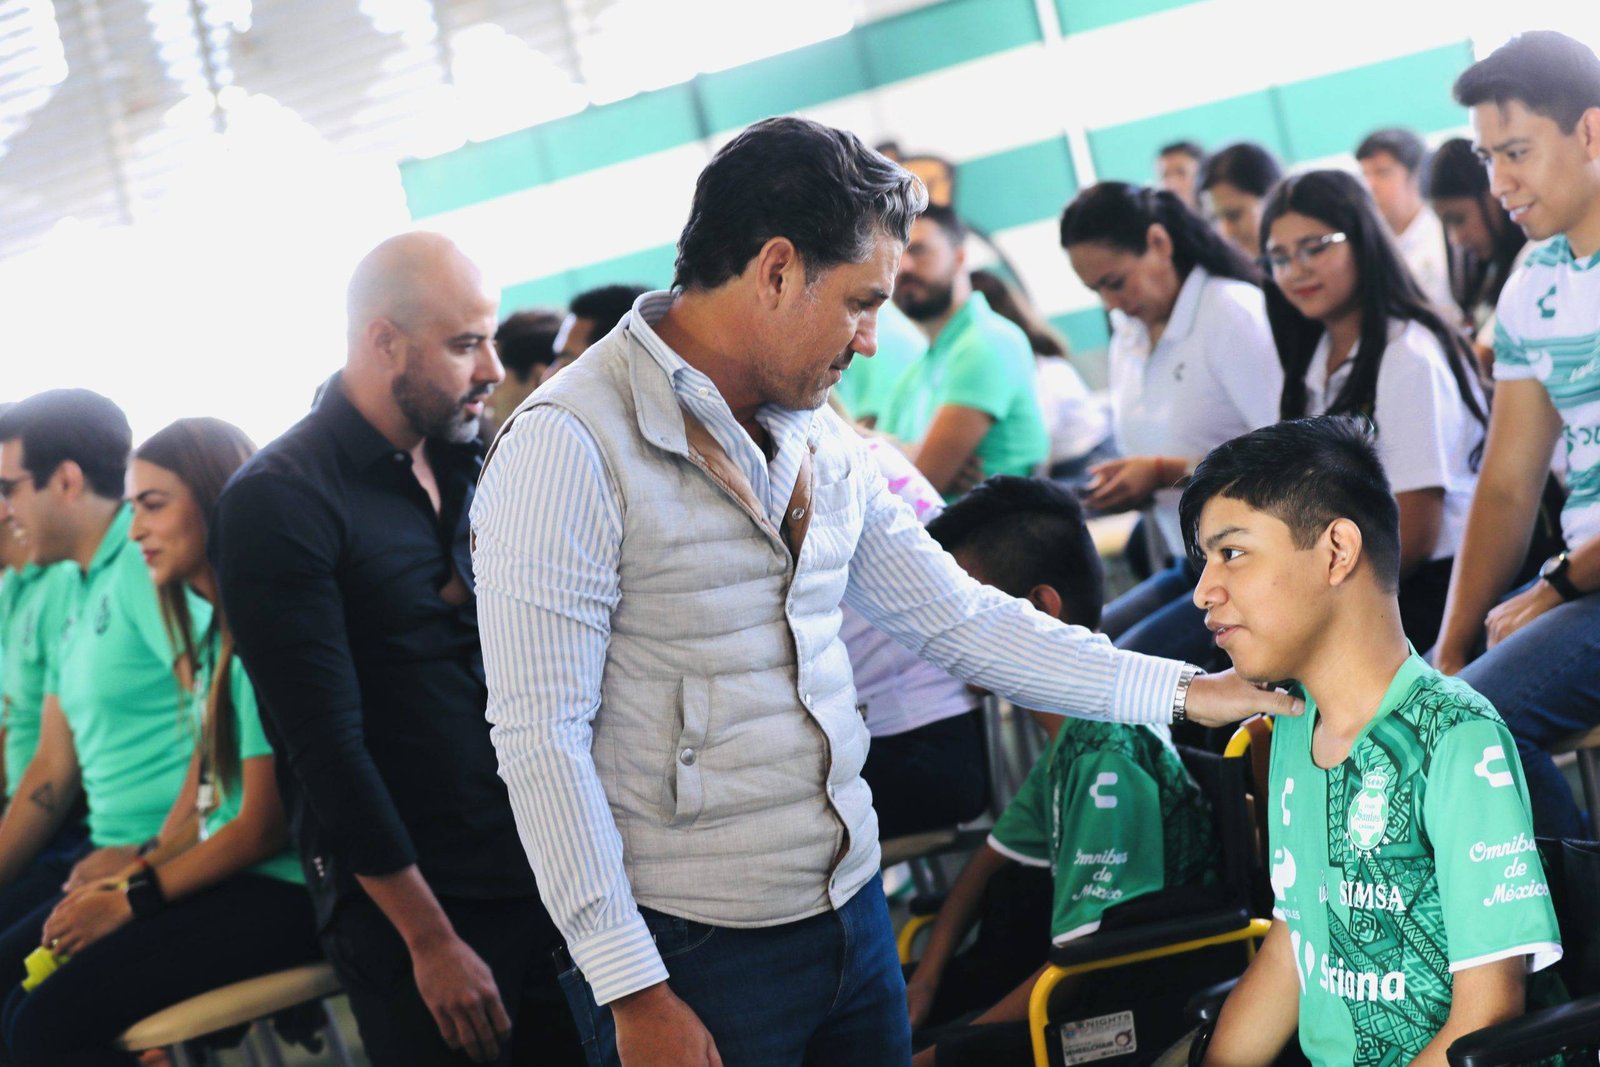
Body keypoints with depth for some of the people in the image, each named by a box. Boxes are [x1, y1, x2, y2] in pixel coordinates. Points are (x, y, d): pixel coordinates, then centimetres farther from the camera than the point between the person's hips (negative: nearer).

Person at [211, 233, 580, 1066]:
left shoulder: (464, 461, 9)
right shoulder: (278, 502, -12)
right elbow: (326, 746, -14)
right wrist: (431, 941, -14)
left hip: (542, 870, 6)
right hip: (404, 903, -6)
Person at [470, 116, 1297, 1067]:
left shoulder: (821, 444, 10)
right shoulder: (569, 450, -14)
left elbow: (961, 620, 16)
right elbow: (541, 739, -17)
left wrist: (1183, 690, 9)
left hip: (853, 912, 7)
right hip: (697, 953, -7)